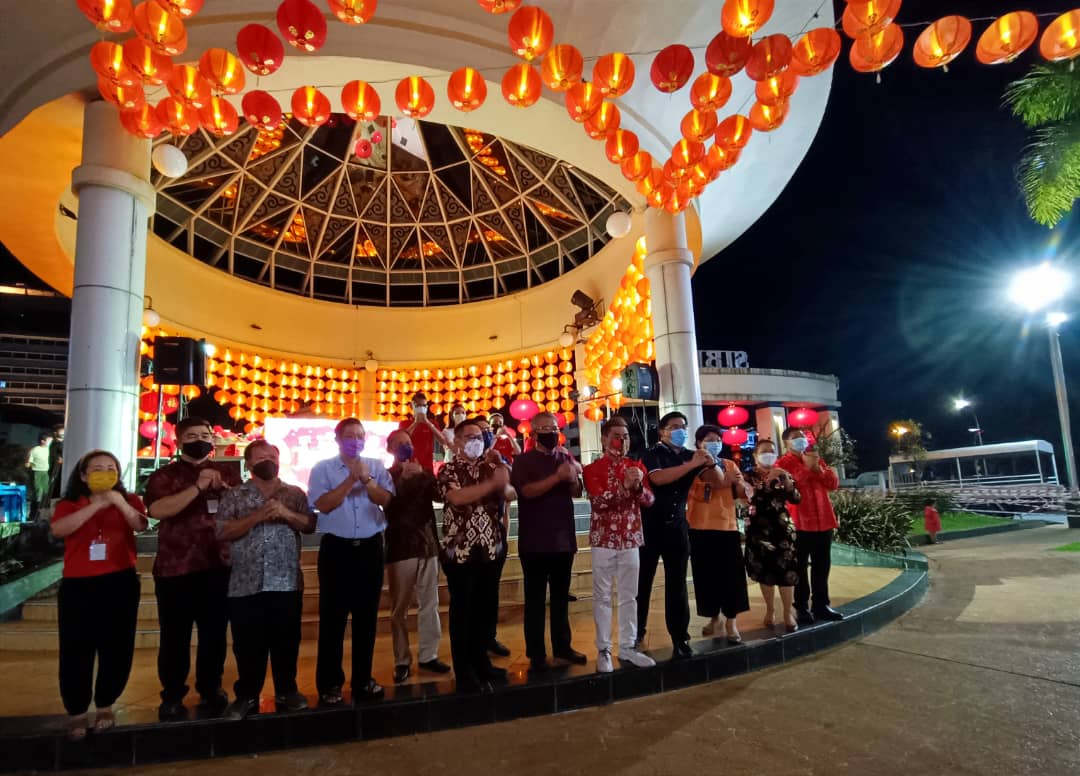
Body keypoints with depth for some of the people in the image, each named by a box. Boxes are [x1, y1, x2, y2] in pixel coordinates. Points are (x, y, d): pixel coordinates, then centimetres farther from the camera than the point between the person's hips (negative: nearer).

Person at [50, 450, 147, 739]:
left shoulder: (129, 500, 7)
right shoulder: (69, 504, 8)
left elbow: (140, 525, -12)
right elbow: (58, 529, -12)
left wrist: (119, 502, -26)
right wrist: (96, 505, -19)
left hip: (120, 583, 0)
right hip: (78, 585, 0)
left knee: (117, 648, 3)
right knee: (76, 650, -1)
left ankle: (105, 706, 21)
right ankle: (76, 712, 15)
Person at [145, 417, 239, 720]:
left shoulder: (227, 472, 10)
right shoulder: (164, 475, 2)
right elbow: (158, 510, -16)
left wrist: (223, 489, -11)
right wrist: (198, 486, -21)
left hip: (218, 566, 2)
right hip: (175, 568, -2)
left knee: (214, 633, 10)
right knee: (175, 636, 5)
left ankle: (211, 690, 26)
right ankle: (172, 696, 21)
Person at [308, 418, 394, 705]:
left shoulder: (376, 467, 6)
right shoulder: (322, 469, 0)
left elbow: (385, 499, -6)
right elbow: (323, 504, -13)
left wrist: (366, 479, -19)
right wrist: (351, 479, -16)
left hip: (370, 547, 3)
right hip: (336, 548, -2)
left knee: (367, 616, 10)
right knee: (332, 617, 3)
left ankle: (363, 678, 24)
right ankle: (329, 683, 16)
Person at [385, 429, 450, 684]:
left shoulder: (425, 474, 14)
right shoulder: (386, 477, 4)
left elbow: (439, 494, -2)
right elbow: (389, 502, -13)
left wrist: (422, 476, -14)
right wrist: (404, 477, -21)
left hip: (427, 545, 3)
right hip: (400, 548, -3)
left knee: (430, 604, 5)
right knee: (399, 608, 2)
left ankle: (428, 655, 14)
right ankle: (401, 661, 10)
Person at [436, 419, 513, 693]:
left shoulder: (491, 467, 10)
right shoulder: (448, 469, -3)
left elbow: (509, 493, 0)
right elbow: (457, 497, -21)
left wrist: (502, 483, -21)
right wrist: (492, 484, -27)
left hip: (491, 548, 5)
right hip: (460, 549, -4)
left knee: (487, 608, 12)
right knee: (462, 610, 3)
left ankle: (481, 661, 28)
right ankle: (464, 672, 13)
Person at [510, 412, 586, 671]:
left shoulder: (566, 457, 10)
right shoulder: (523, 460, -5)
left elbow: (576, 493, 7)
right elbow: (527, 490, -20)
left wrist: (573, 479, -15)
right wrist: (557, 477, -28)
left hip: (564, 538, 5)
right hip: (535, 541, -5)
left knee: (561, 595, 14)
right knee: (535, 598, 3)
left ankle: (562, 646, 26)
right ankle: (536, 653, 12)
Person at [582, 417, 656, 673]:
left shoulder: (636, 467, 9)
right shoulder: (592, 469, -3)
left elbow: (648, 500, -1)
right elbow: (598, 501, -16)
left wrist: (637, 486, -21)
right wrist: (624, 486, -25)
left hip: (630, 539, 4)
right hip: (603, 540, -4)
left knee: (629, 596, 10)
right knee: (602, 597, 3)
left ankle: (628, 648, 20)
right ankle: (603, 650, 11)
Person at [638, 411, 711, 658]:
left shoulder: (690, 455, 10)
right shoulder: (652, 454, -5)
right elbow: (658, 478, -25)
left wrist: (711, 464, -11)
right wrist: (692, 464, -25)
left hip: (677, 526, 4)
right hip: (650, 525, -3)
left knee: (677, 583, 4)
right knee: (643, 581, 5)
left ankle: (680, 638, 10)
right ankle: (637, 632, 18)